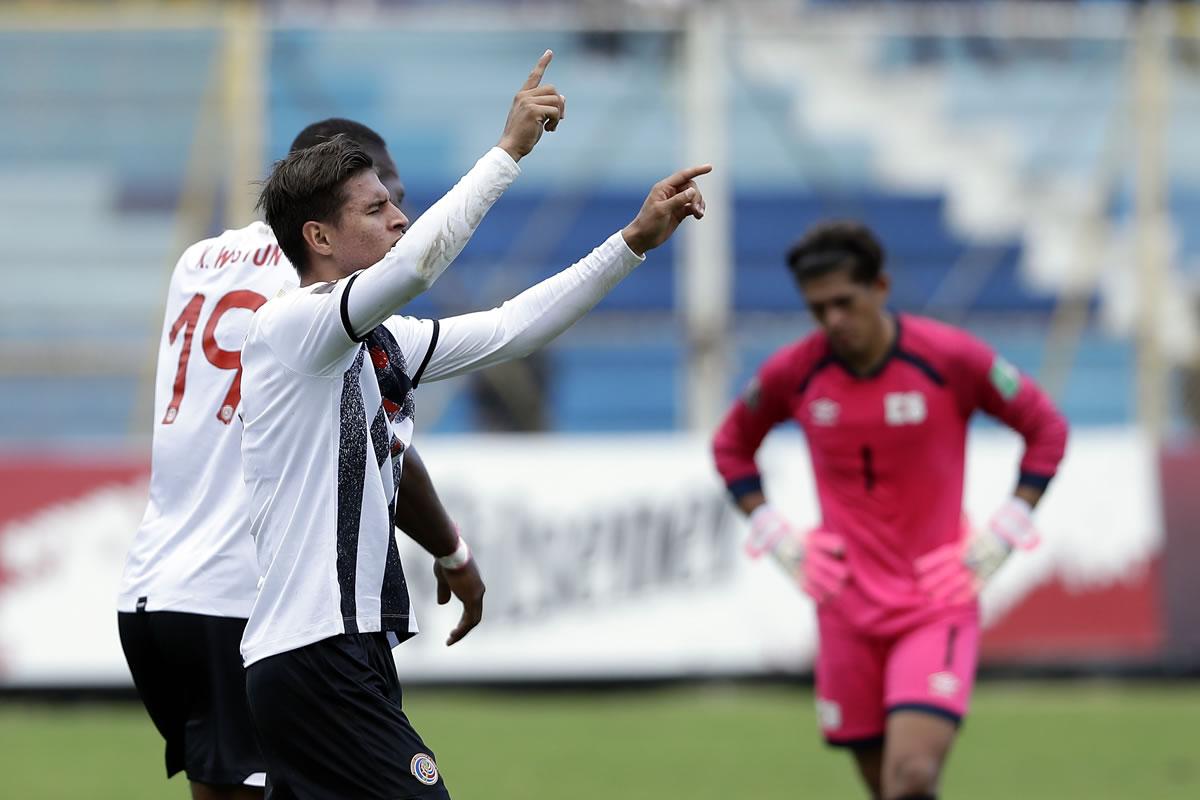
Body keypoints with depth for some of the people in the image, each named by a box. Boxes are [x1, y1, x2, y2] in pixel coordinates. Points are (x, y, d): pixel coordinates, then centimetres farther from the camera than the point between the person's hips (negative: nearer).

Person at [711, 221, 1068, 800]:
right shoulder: (793, 372, -2)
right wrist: (775, 534, 5)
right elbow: (731, 447, 18)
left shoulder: (949, 357, -9)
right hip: (848, 614, 3)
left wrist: (1003, 533, -5)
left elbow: (1046, 429, 3)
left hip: (938, 607, -3)